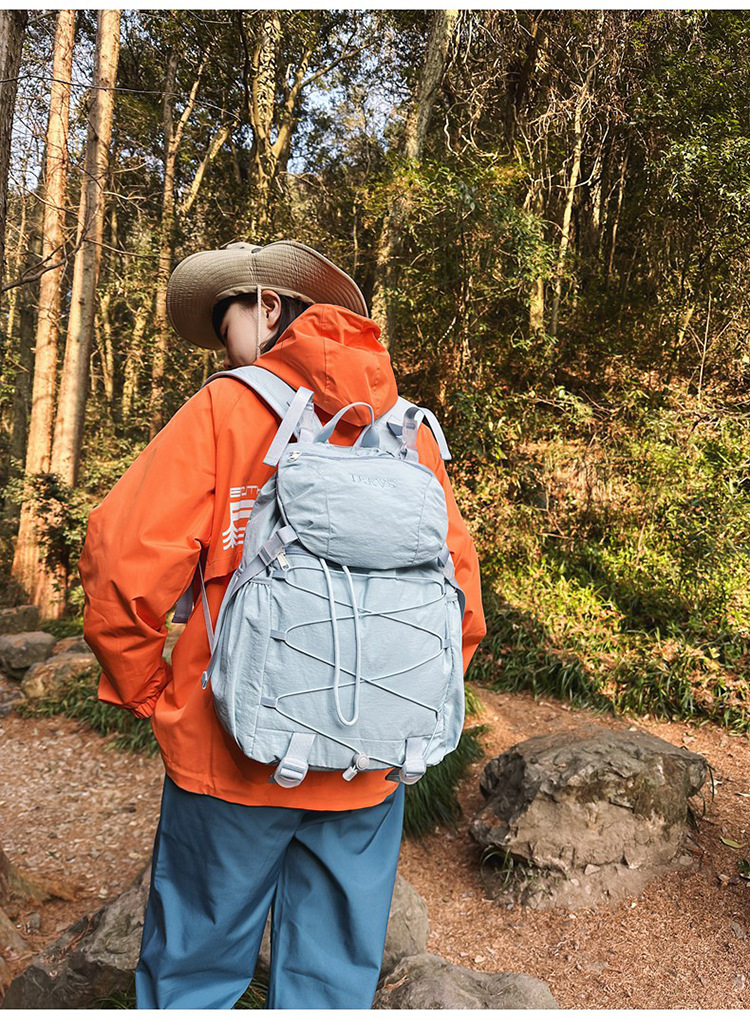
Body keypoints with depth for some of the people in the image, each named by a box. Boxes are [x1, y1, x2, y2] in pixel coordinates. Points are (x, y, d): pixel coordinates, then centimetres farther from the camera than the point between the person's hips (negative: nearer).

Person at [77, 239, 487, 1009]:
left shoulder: (226, 408, -7)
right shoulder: (409, 428, 4)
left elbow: (121, 568, -15)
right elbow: (461, 596, 4)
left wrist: (148, 695, -1)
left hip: (231, 749, -3)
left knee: (193, 973, 18)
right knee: (333, 981, 20)